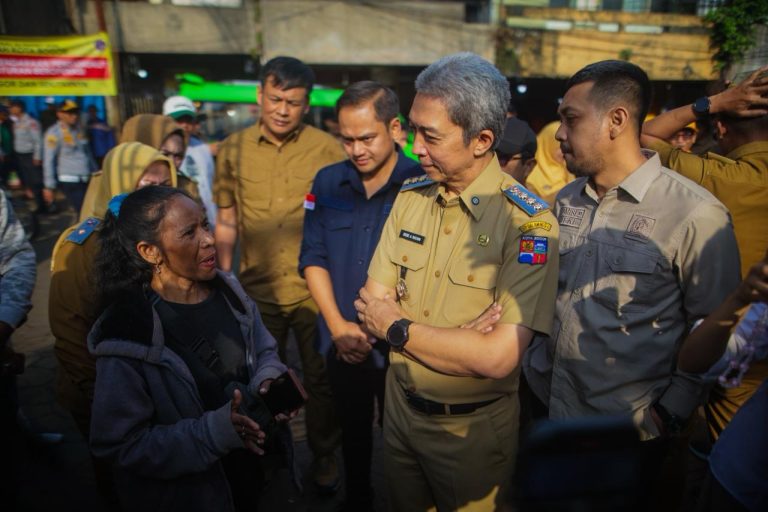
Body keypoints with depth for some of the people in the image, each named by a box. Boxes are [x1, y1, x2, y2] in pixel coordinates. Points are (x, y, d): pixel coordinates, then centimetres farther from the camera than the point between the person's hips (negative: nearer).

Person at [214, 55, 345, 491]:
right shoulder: (234, 150, -1)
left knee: (321, 378, 15)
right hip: (258, 289, 3)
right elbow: (227, 222, 6)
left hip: (316, 288, -2)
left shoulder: (327, 149, -8)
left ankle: (325, 454, 40)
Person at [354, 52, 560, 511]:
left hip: (474, 429, -5)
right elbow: (372, 306, -6)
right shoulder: (410, 197, -4)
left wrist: (397, 329, -16)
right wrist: (463, 341, -21)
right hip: (400, 406, 5)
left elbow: (499, 357, -28)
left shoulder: (529, 223, -22)